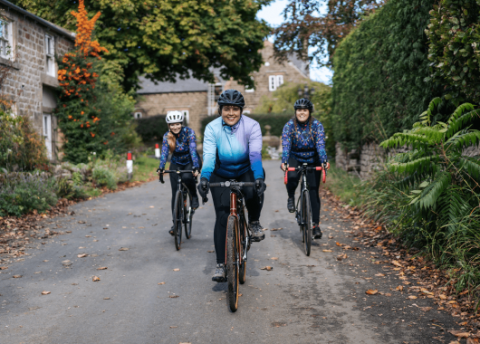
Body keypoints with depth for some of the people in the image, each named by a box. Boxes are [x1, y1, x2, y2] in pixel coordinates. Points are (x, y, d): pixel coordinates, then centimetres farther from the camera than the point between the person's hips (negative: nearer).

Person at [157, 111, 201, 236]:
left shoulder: (189, 132, -20)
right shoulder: (167, 136, -12)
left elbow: (193, 150, -30)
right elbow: (164, 152, -21)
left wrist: (195, 167, -42)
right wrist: (161, 168, -37)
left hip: (190, 162, -3)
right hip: (176, 164, 3)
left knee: (187, 177, -36)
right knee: (175, 193, -5)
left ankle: (194, 197, -6)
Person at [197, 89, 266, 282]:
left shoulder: (251, 126, -19)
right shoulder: (212, 128, -17)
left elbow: (255, 154, -30)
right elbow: (209, 155, -27)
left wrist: (259, 177, -47)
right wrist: (204, 178, -45)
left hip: (246, 171, 0)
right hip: (221, 175, 1)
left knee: (254, 192, -34)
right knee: (222, 217, -9)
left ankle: (254, 222, -3)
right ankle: (221, 264, -1)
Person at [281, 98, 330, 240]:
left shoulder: (317, 125, -13)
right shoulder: (289, 125, -13)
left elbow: (320, 144, -23)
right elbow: (286, 145, -23)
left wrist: (324, 161, -41)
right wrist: (284, 162, -40)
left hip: (312, 160, 1)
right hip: (295, 158, 0)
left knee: (314, 192, -5)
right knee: (292, 177, -33)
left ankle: (316, 225, 3)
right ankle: (291, 197, 0)